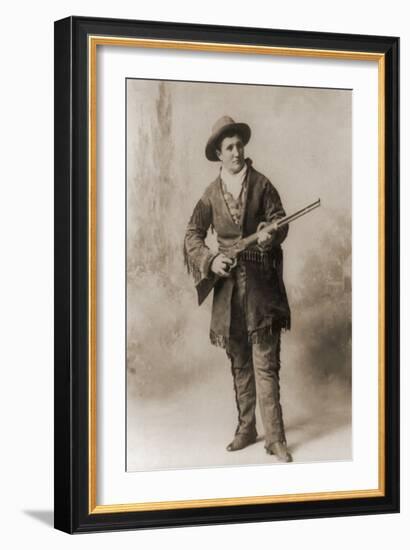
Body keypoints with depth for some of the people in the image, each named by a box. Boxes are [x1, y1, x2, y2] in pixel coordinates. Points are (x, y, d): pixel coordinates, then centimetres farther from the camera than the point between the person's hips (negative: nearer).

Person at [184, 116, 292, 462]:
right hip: (228, 283, 3)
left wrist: (271, 234, -24)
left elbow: (279, 220, -1)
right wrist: (211, 259, -10)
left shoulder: (261, 184, 1)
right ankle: (246, 429, 24)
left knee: (265, 365, -8)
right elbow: (193, 235, 8)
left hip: (261, 283, -3)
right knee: (239, 364, 12)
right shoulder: (212, 194, 7)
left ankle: (275, 438, -5)